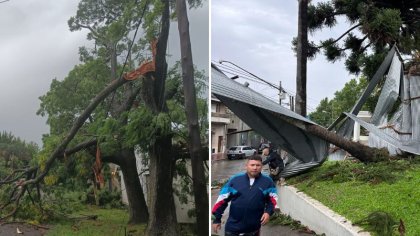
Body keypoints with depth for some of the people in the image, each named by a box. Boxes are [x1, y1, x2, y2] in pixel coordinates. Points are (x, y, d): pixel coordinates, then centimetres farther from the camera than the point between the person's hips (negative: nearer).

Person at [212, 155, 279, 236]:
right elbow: (222, 199, 3)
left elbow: (273, 199, 7)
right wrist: (216, 219, 2)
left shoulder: (267, 181, 0)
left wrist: (268, 212, -13)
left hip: (253, 229, 1)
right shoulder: (235, 179, -1)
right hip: (233, 227, -1)